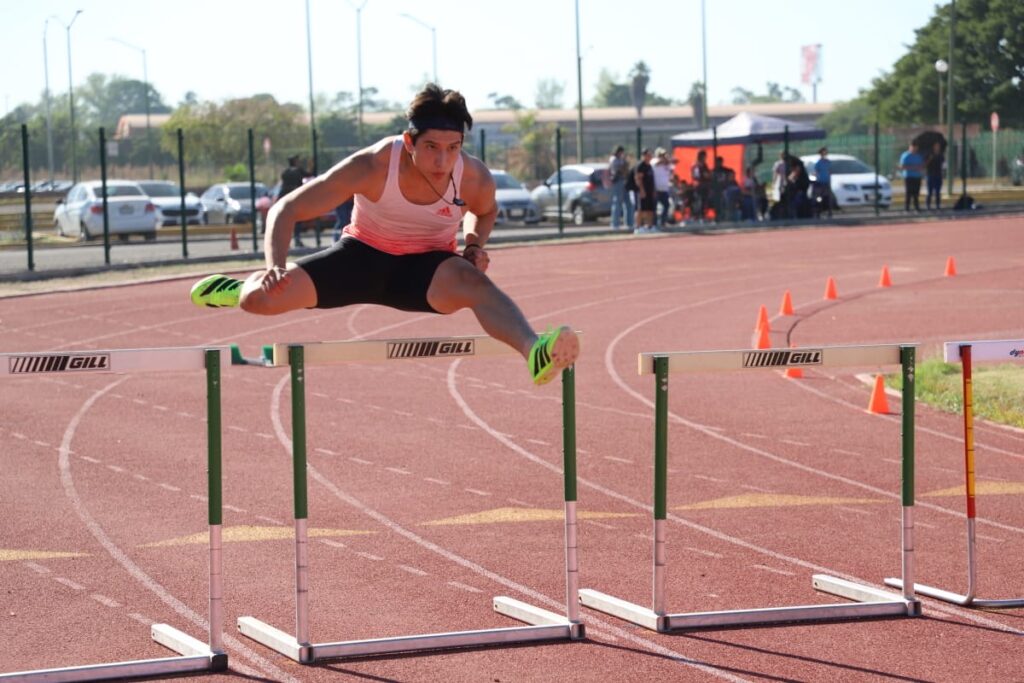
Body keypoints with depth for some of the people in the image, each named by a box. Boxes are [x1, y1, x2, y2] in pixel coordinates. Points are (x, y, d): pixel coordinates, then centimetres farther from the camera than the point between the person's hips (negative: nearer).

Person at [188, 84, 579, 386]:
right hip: (363, 255, 0)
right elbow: (285, 210, -20)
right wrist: (276, 267, -37)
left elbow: (485, 211, 10)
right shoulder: (372, 168, -27)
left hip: (426, 267, 0)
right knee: (261, 298, -15)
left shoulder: (474, 178, -20)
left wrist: (475, 245, -12)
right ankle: (237, 289, 26)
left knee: (475, 282, -36)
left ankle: (534, 352, -63)